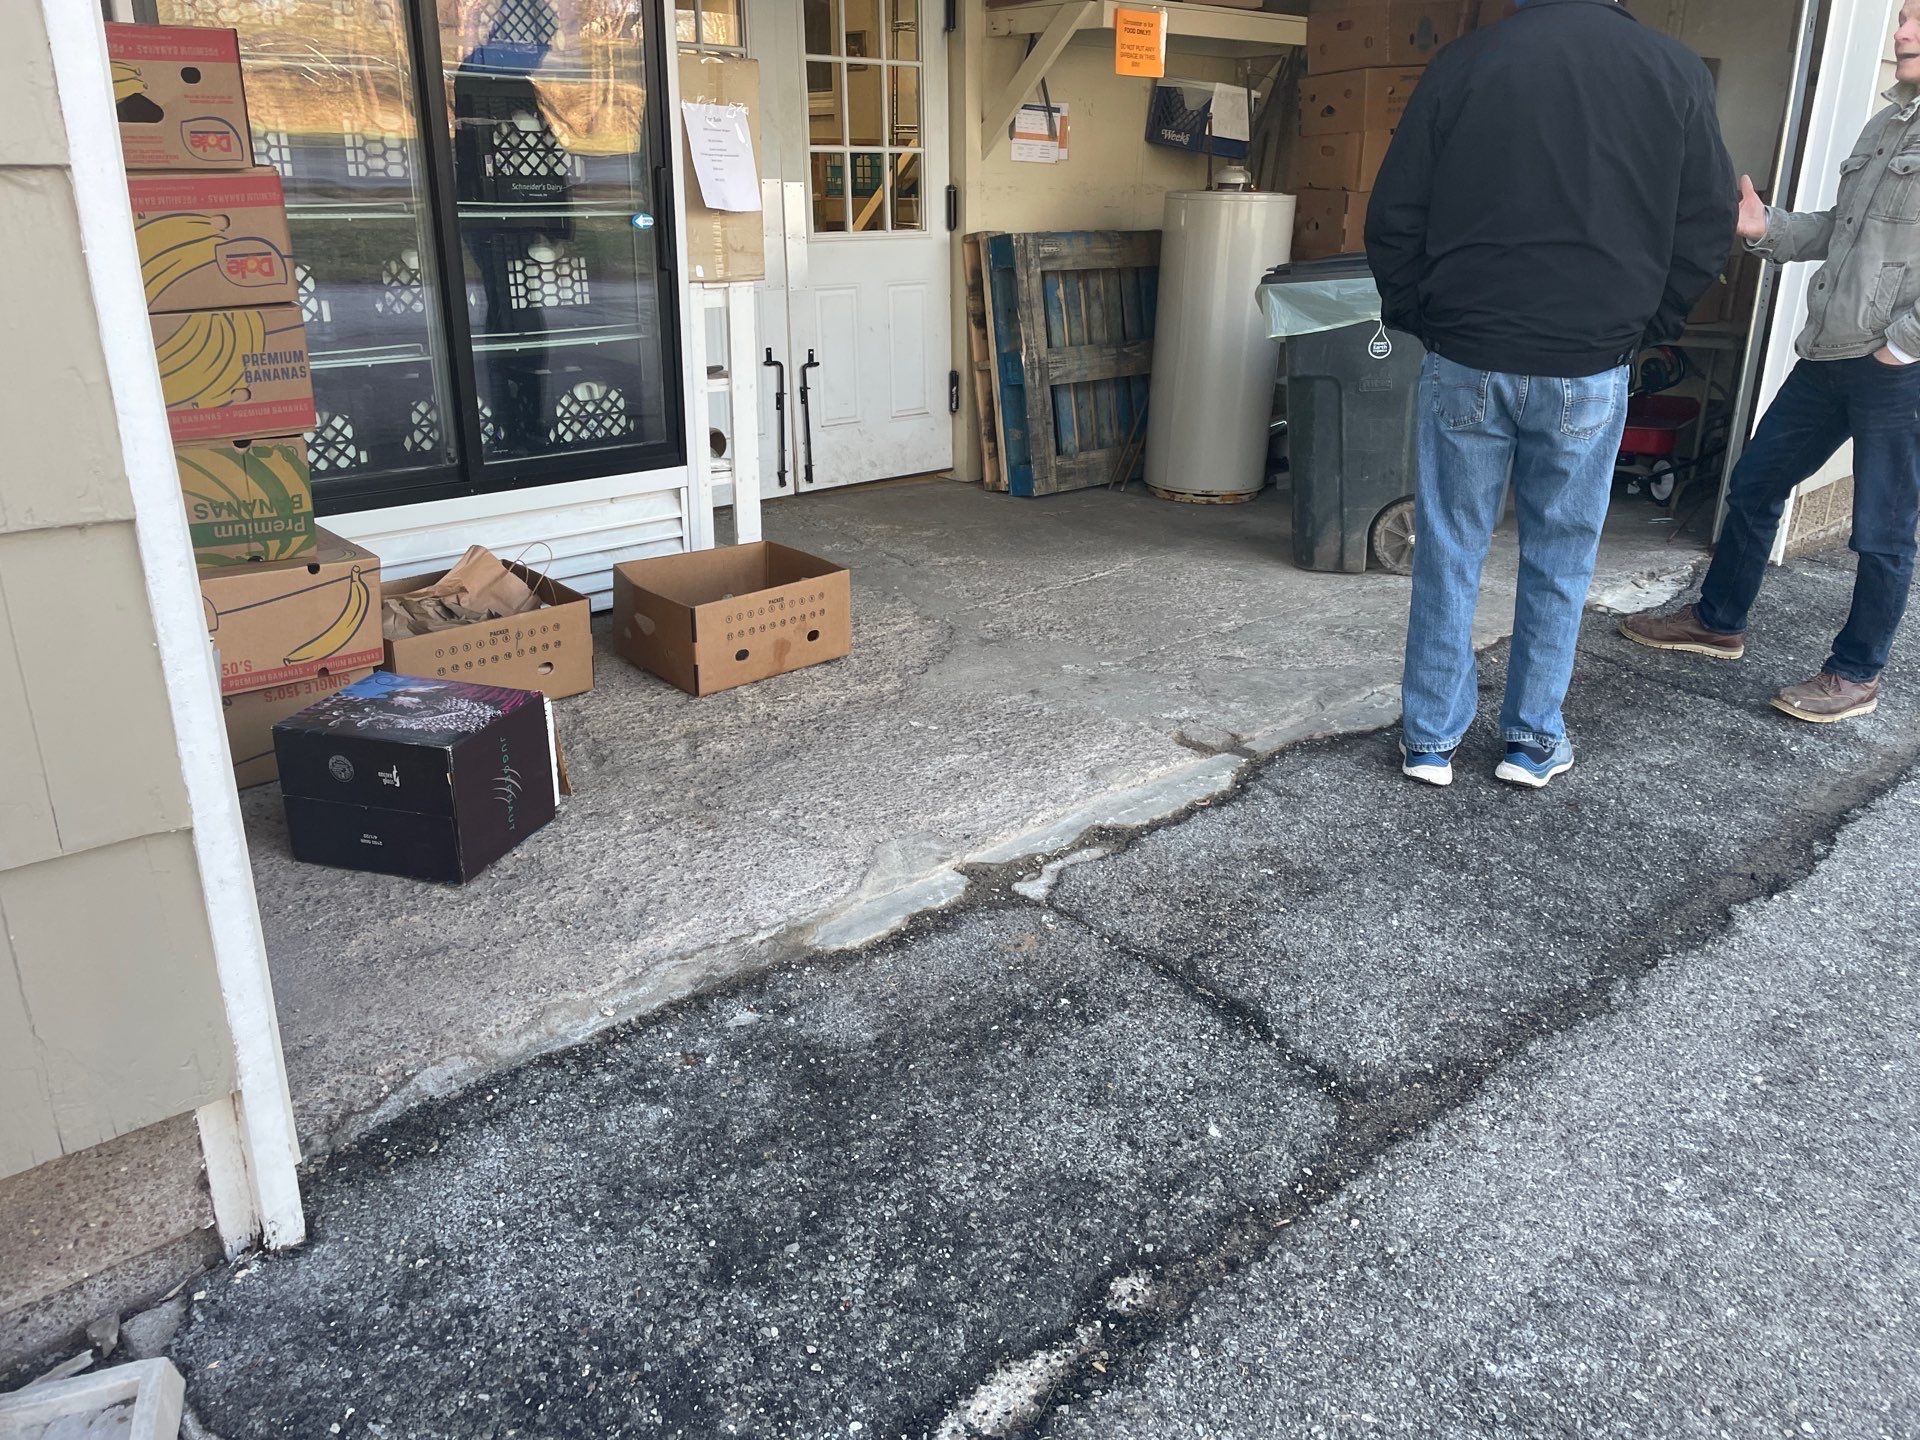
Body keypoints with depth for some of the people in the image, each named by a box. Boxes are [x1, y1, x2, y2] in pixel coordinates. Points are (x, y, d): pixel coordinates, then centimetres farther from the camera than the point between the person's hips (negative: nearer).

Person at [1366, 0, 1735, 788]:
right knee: (1559, 560, 12)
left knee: (1449, 553, 8)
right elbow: (1707, 230, 4)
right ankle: (1534, 740, 20)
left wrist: (1417, 317, 11)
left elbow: (1393, 216, -1)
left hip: (1466, 361, 0)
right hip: (1590, 370, 1)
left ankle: (1431, 738, 14)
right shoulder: (1678, 71, 1)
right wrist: (1641, 328, 15)